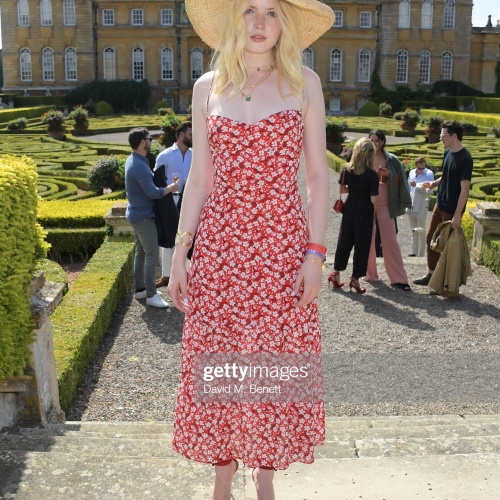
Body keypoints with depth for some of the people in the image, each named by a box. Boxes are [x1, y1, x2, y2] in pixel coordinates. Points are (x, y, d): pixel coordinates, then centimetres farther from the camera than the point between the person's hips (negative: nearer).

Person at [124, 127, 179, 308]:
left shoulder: (133, 160, 8)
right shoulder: (139, 166, -24)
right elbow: (153, 193, -24)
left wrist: (165, 185, 5)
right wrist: (171, 188, -9)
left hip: (136, 214, 10)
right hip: (143, 216, -10)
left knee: (140, 252, 16)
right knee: (152, 255, -5)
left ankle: (140, 288, 24)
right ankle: (151, 295, 0)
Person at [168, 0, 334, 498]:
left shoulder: (304, 83, 4)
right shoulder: (207, 88, 8)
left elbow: (317, 176, 1)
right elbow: (199, 180, 8)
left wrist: (315, 253, -7)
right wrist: (179, 253, 3)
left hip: (282, 242, -1)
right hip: (219, 242, 2)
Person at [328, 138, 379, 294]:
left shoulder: (347, 169, -3)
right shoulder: (371, 174, -16)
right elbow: (373, 199, -15)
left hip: (349, 209, 5)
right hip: (364, 212, -5)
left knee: (344, 241, 16)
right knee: (362, 245, 5)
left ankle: (336, 273, 22)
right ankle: (355, 278, 9)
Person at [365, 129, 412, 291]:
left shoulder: (391, 160, 2)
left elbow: (399, 181, 5)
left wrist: (388, 175, -13)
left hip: (385, 204, -1)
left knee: (390, 240, -3)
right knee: (367, 239, 7)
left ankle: (398, 278, -2)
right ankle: (370, 274, 20)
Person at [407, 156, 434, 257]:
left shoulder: (429, 174, -7)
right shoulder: (412, 172, 8)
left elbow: (429, 190, -16)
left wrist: (417, 185, -23)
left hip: (421, 207, -5)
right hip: (411, 206, 5)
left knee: (421, 232, -1)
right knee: (413, 231, 13)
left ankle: (421, 255, 4)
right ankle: (414, 253, 22)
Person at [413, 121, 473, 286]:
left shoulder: (465, 158, -19)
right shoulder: (447, 153, 5)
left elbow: (464, 189, -20)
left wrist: (457, 215, -22)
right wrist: (434, 183, -2)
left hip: (452, 209, -8)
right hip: (440, 204, 8)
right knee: (431, 238, 15)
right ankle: (431, 274, 29)